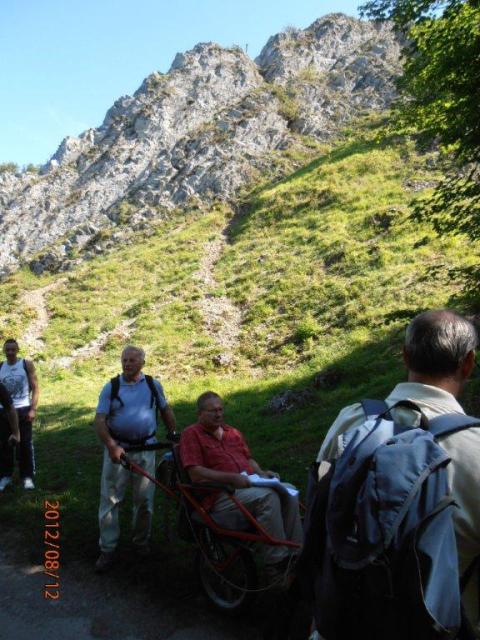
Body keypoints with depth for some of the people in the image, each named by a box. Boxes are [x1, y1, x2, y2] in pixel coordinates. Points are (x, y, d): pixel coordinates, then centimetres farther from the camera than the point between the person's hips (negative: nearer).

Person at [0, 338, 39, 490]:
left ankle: (27, 477, 12)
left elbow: (35, 388, -3)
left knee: (25, 444, 3)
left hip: (23, 410, -3)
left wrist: (33, 409, -11)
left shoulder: (27, 364, -2)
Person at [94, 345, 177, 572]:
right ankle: (107, 550, 16)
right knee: (109, 499, 3)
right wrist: (111, 446, -23)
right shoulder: (111, 387, -3)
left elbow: (166, 411, 14)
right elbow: (100, 420, -9)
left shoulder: (153, 385, 2)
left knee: (144, 499, 9)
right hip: (117, 448, -1)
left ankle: (141, 541, 29)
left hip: (146, 449, 1)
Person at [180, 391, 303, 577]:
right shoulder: (191, 434, -1)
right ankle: (276, 561, -21)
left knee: (289, 495, -17)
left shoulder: (233, 433, 22)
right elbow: (196, 474, -12)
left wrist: (261, 473, 6)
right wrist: (232, 478, -19)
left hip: (248, 485, 7)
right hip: (221, 496, -7)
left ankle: (295, 553, -6)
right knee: (267, 497, -30)